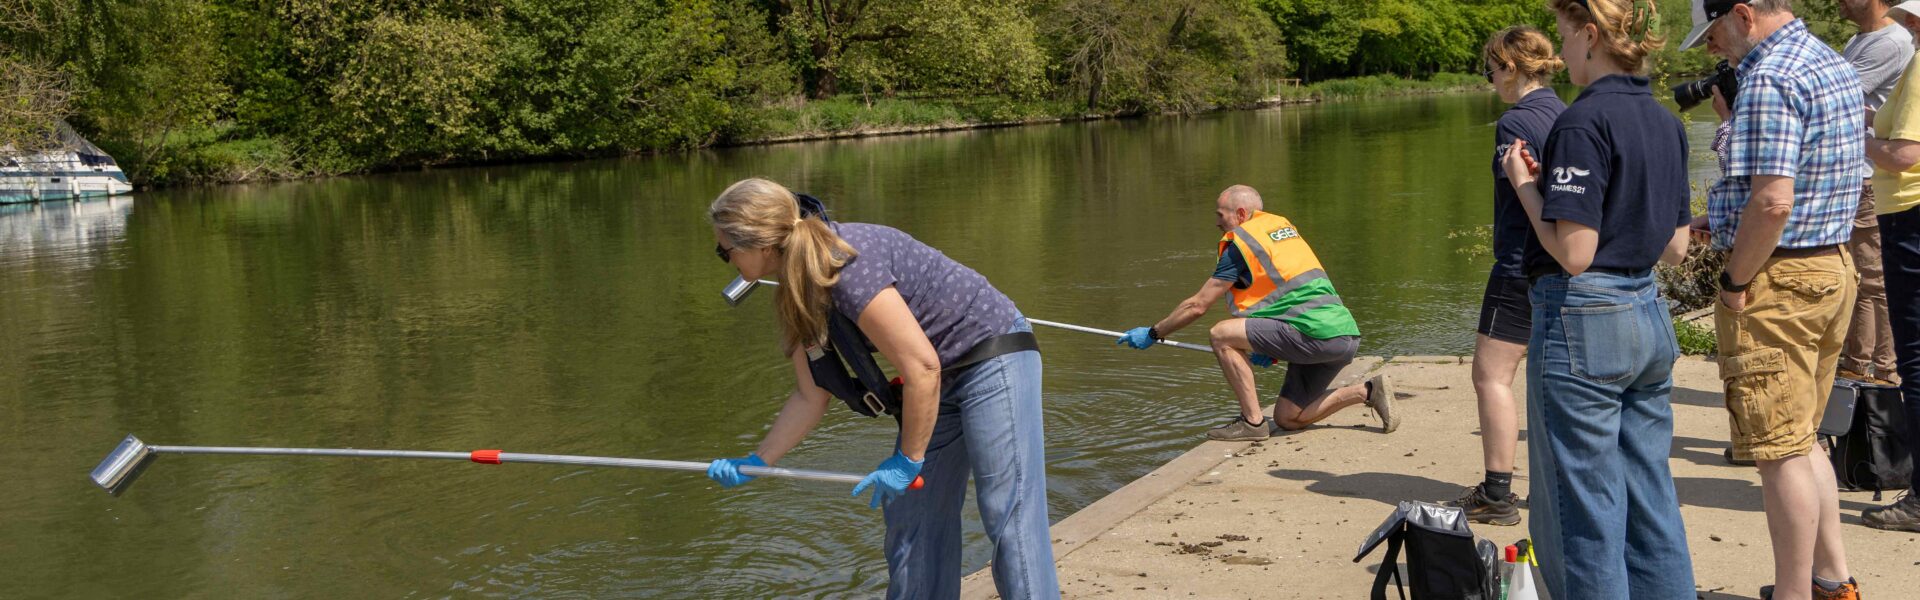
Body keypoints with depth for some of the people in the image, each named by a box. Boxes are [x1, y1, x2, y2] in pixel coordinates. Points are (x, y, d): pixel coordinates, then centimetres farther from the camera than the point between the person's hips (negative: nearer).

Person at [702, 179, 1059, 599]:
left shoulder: (847, 269, -28)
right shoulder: (799, 294, 2)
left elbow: (922, 368, -27)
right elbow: (811, 397, 12)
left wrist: (908, 461, -17)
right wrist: (755, 463, 13)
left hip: (993, 359, -10)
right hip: (943, 381, 10)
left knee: (1009, 516, -12)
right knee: (912, 515, 11)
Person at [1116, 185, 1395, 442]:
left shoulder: (1240, 242, -3)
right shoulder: (1283, 225, 22)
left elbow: (1197, 306, 0)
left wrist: (1153, 334, 12)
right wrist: (1271, 351, 29)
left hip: (1318, 334, -9)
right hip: (1346, 335, 9)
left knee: (1222, 334, -8)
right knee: (1287, 418, 16)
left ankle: (1252, 421, -7)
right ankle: (1367, 392, 9)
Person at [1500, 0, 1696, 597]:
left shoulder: (1583, 122, -16)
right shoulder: (1665, 122, 10)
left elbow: (1574, 252, -20)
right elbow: (1675, 248, 15)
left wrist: (1524, 185, -6)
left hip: (1584, 321, -8)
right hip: (1649, 317, 9)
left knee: (1582, 514, 1)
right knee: (1651, 503, 14)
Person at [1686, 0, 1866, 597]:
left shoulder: (1768, 81, -19)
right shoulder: (1836, 66, 13)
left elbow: (1773, 202, -27)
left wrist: (1734, 281, -16)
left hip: (1778, 279, -10)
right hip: (1834, 266, 10)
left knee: (1782, 451, -3)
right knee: (1802, 438, 20)